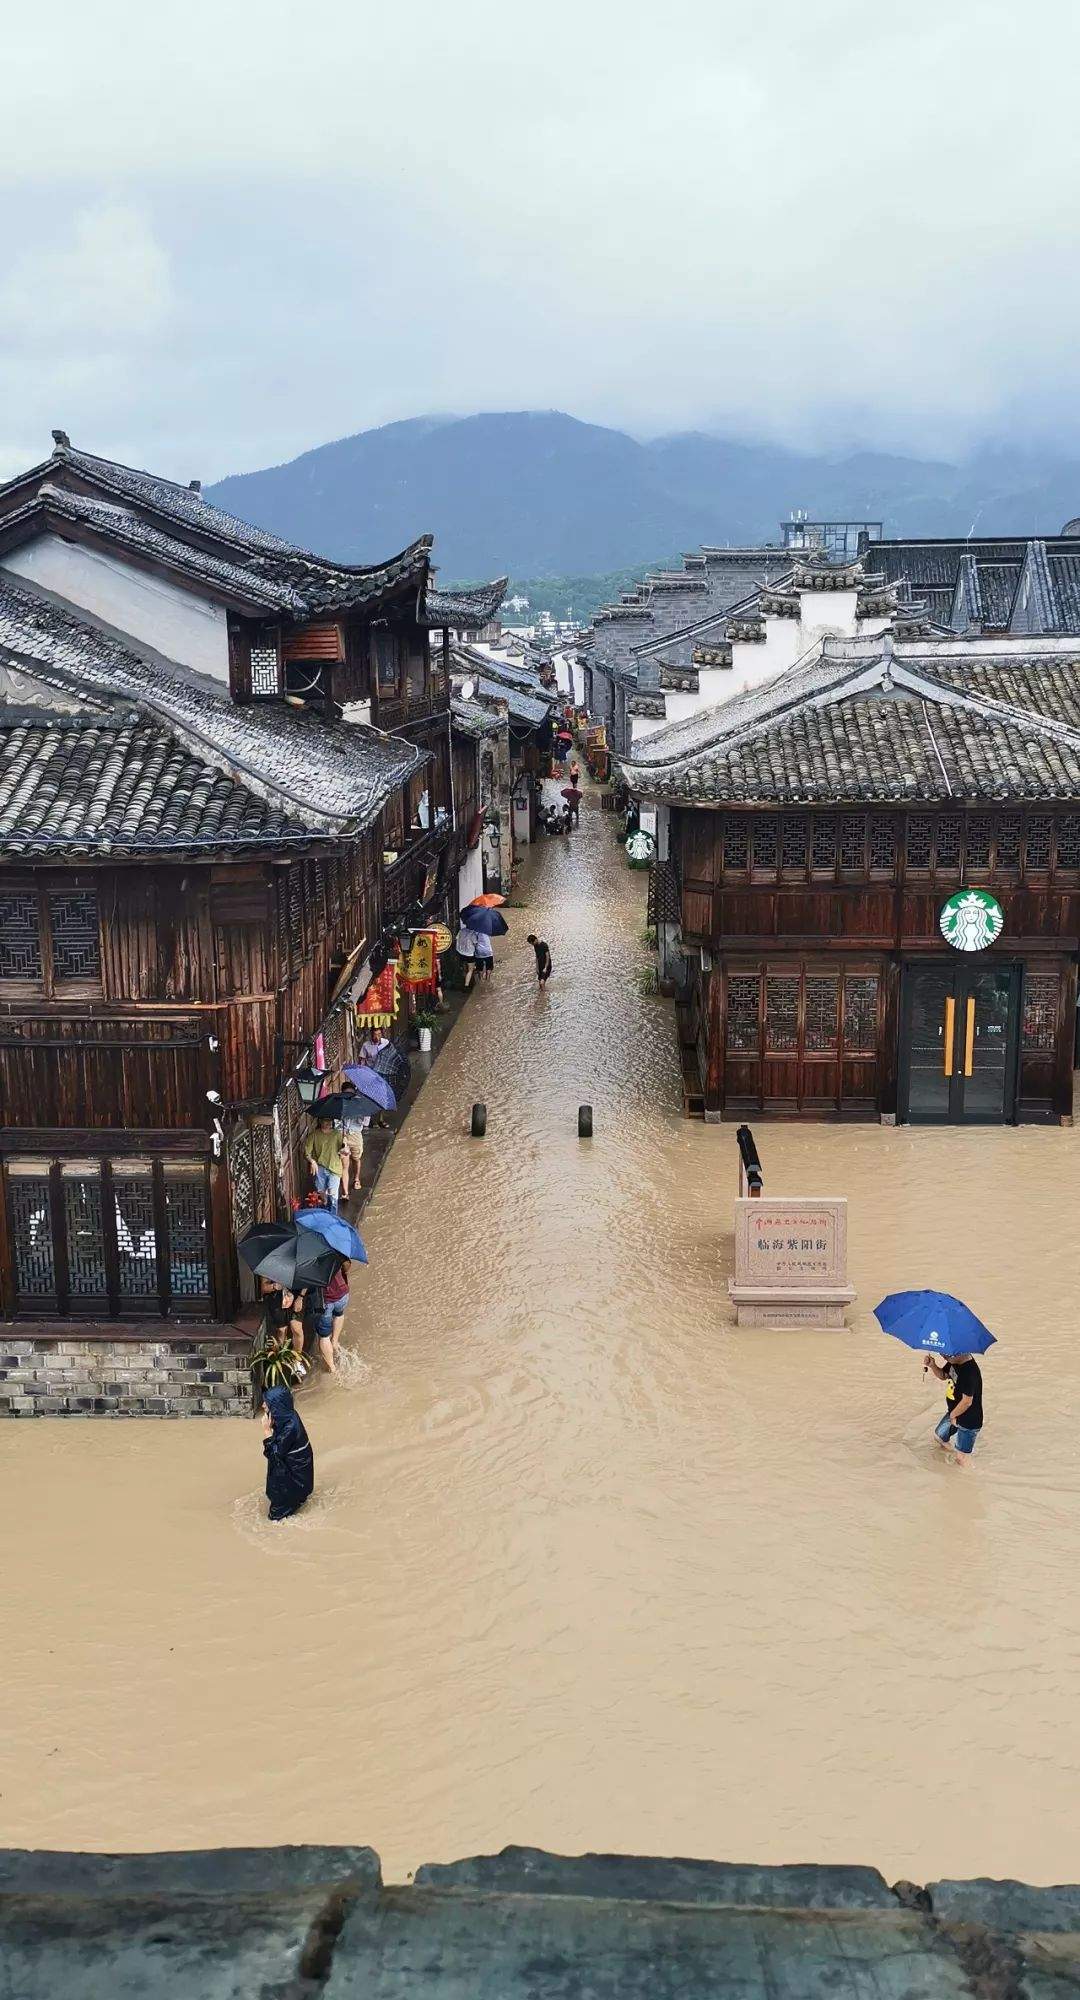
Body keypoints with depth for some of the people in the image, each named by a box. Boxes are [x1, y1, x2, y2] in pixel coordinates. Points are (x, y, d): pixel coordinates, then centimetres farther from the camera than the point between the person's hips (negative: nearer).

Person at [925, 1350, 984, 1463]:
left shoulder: (970, 1371, -33)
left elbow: (967, 1402, -29)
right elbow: (943, 1375, 11)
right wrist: (932, 1365, -9)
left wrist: (952, 1415, -13)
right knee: (939, 1436, 25)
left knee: (960, 1457, 3)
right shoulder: (954, 1361, -7)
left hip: (968, 1422, -9)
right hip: (953, 1413, 9)